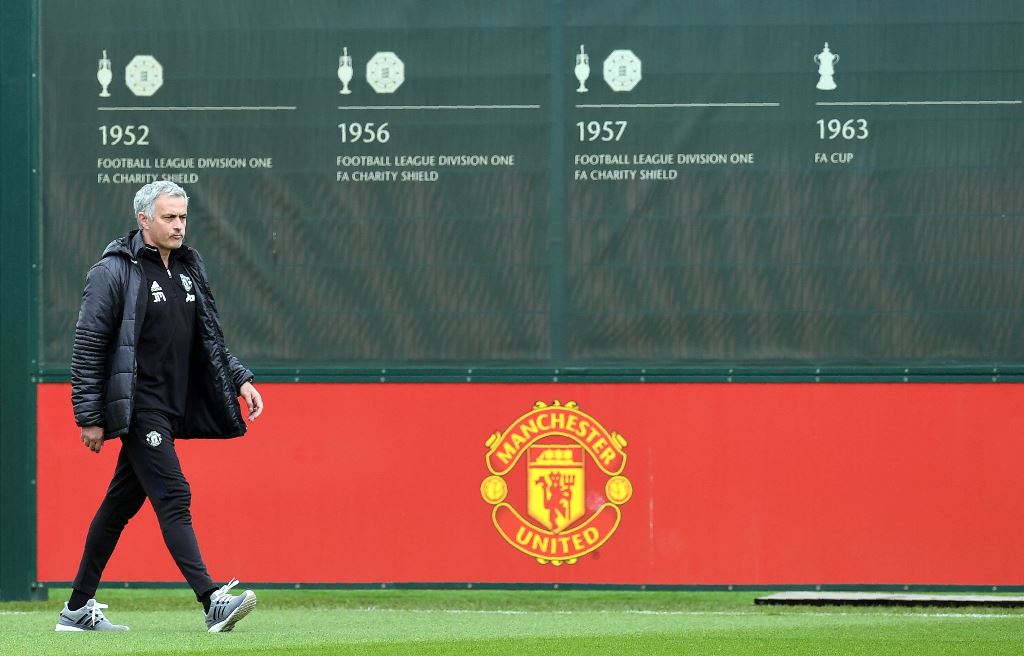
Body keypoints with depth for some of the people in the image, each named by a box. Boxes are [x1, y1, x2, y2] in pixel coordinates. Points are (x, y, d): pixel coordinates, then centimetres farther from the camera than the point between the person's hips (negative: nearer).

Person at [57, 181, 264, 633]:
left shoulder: (190, 268, 13)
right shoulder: (114, 272, -10)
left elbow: (210, 338, 21)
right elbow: (88, 347, -10)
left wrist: (240, 380, 8)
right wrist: (89, 417, -13)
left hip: (174, 408, 8)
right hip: (139, 406, -8)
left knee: (122, 503, 12)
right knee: (172, 495, -15)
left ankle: (79, 608, 20)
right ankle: (212, 603, -23)